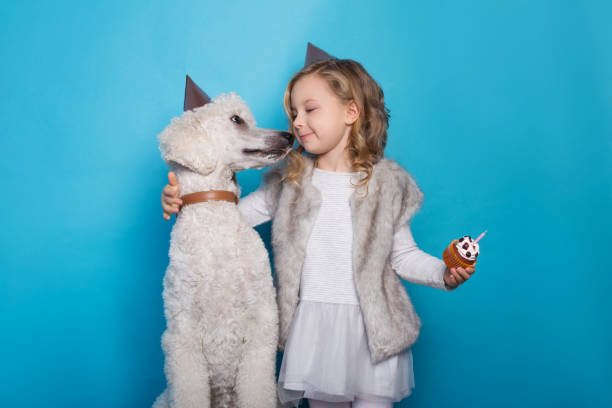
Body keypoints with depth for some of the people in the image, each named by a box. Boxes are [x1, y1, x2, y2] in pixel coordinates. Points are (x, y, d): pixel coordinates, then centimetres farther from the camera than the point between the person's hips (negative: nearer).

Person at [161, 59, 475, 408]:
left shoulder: (387, 182, -4)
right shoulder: (290, 178, 1)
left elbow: (403, 254, 1)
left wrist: (444, 273, -15)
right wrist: (183, 201, -6)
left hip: (372, 326, -2)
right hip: (311, 323, 2)